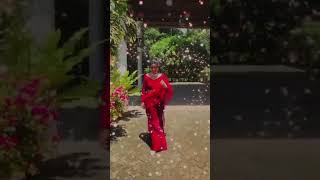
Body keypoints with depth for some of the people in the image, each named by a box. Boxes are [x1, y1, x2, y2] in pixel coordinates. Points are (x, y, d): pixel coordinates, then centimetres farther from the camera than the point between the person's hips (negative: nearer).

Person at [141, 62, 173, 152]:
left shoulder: (162, 76, -4)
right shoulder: (146, 76, -2)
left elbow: (170, 89, -7)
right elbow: (143, 90, 3)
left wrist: (165, 86, -29)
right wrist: (142, 101, 0)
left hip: (159, 102, -1)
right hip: (150, 102, 1)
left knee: (159, 121, 3)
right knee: (152, 121, 7)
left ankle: (159, 143, 15)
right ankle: (157, 142, 18)